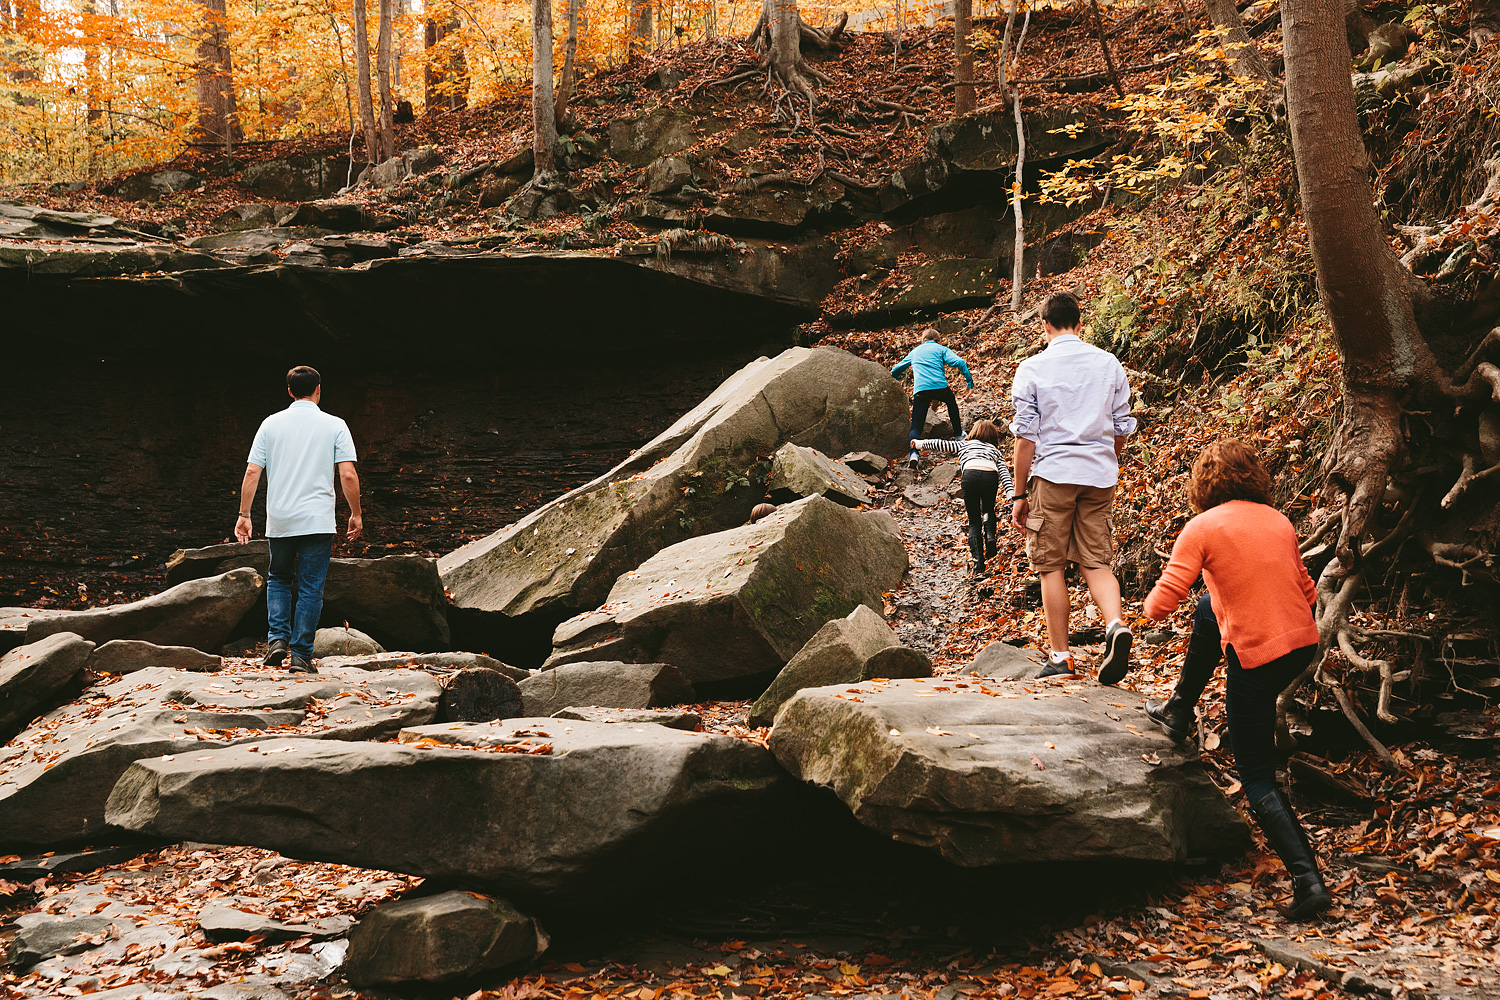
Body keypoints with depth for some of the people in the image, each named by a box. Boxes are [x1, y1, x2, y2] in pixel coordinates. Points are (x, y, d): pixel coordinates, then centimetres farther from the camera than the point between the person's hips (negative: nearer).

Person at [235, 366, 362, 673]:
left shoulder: (271, 424, 4)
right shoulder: (334, 426, -2)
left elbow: (252, 472, 1)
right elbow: (348, 475, -8)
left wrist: (244, 515, 7)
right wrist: (356, 515, 3)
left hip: (279, 521, 2)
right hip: (318, 521, -2)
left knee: (279, 579, 20)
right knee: (311, 587, 3)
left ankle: (278, 639, 5)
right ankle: (301, 655, 3)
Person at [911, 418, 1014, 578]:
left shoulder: (964, 445, 33)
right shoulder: (995, 451, 34)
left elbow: (940, 445, 28)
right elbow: (1004, 474, 18)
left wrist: (920, 444, 44)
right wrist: (1011, 494, 7)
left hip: (970, 474, -1)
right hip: (991, 476, 1)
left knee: (974, 522, 6)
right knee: (988, 510, 30)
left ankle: (978, 565, -6)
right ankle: (989, 535, -1)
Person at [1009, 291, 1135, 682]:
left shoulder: (1031, 370, -4)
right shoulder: (1110, 364, 6)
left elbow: (1026, 437, -6)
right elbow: (1122, 428, 10)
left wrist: (1020, 494, 0)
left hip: (1053, 474, -3)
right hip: (1100, 475, 3)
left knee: (1052, 566, 6)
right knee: (1097, 562, 9)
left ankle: (1061, 658, 8)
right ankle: (1115, 624, -17)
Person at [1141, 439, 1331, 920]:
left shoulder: (1202, 528, -8)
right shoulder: (1278, 520, 9)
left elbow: (1160, 605, -12)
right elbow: (1307, 592, 17)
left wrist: (1149, 605, 12)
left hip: (1256, 660, -6)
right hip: (1304, 644, 7)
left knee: (1257, 777, 7)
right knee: (1208, 609, 31)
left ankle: (1308, 881, -5)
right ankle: (1179, 710, 44)